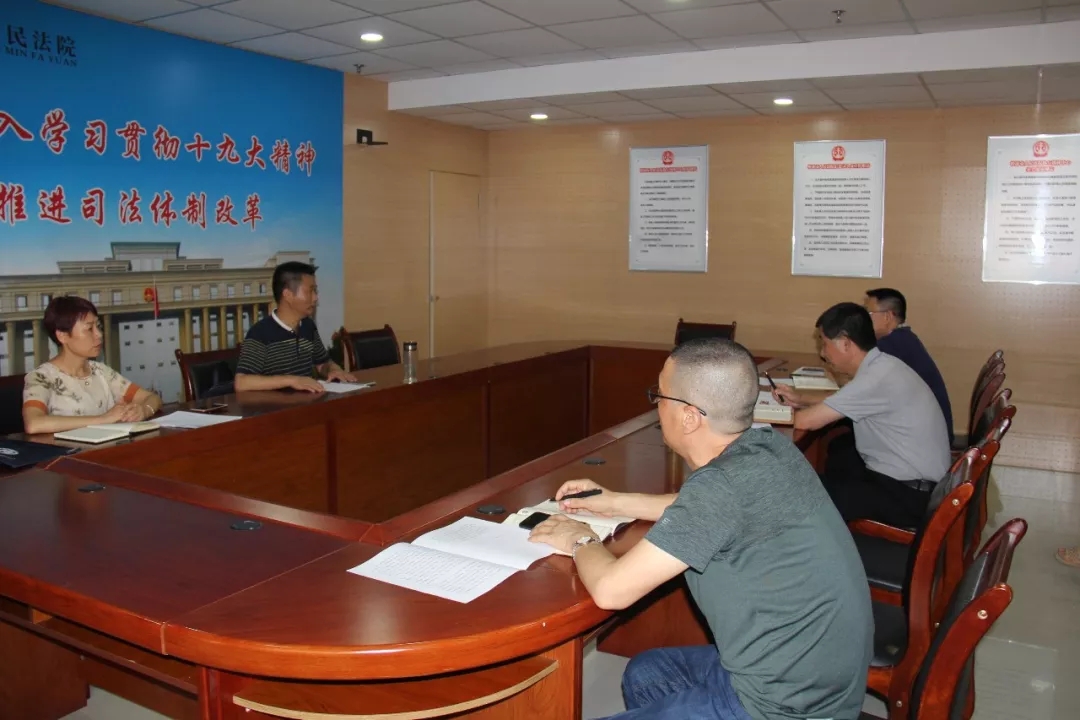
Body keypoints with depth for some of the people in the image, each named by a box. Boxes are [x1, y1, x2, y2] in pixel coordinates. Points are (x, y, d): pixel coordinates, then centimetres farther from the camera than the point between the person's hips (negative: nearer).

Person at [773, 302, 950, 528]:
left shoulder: (877, 377, -24)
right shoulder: (880, 367, 4)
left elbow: (807, 421, -24)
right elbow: (842, 405, 23)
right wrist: (803, 400, 10)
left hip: (910, 494, -10)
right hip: (908, 477, 10)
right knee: (838, 450, 24)